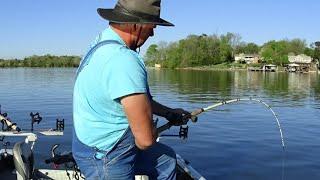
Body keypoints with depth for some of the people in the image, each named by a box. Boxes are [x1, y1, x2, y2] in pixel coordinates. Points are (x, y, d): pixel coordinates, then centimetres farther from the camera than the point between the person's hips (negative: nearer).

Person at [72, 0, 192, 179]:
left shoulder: (103, 43, 3)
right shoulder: (124, 61, -30)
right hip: (106, 161, -10)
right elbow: (146, 139, -28)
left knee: (167, 159, 22)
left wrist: (168, 112, 16)